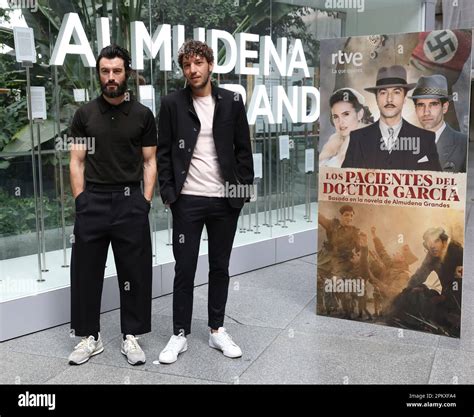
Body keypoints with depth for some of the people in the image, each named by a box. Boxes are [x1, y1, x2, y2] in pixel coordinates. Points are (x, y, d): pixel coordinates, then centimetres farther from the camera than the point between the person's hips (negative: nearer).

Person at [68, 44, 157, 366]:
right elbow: (77, 161, 6)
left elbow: (149, 161, 4)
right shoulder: (85, 114, 6)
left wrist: (146, 200, -5)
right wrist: (80, 199, -3)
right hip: (92, 202, 1)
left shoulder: (142, 115, 4)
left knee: (134, 273, 5)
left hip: (130, 201, -1)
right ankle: (90, 337, 21)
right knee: (86, 272, 6)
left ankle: (131, 336, 19)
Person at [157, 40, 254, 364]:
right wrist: (168, 191, -6)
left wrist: (244, 188, -3)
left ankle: (217, 330, 25)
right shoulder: (172, 104, 1)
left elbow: (244, 149, 4)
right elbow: (164, 152, 2)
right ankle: (180, 334, 17)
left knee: (220, 267, 11)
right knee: (184, 269, 4)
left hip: (225, 199, 1)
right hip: (188, 200, -1)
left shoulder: (232, 102, 3)